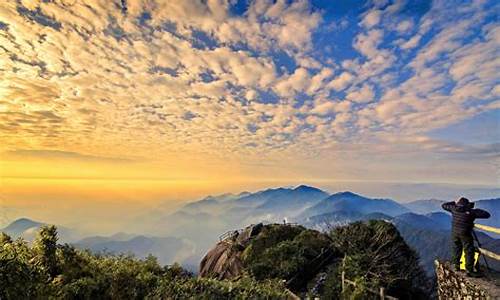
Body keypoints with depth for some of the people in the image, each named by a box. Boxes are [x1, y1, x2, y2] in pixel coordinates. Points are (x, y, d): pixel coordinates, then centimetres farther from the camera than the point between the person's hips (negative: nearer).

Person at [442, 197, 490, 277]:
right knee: (469, 252, 3)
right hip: (465, 234, -4)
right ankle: (469, 270, 2)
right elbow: (487, 215, -4)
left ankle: (456, 265, 28)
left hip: (455, 233, 4)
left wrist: (454, 202, 23)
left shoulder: (454, 209, 0)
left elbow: (444, 205, 16)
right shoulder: (472, 211, -8)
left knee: (456, 249, 18)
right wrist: (477, 211, 11)